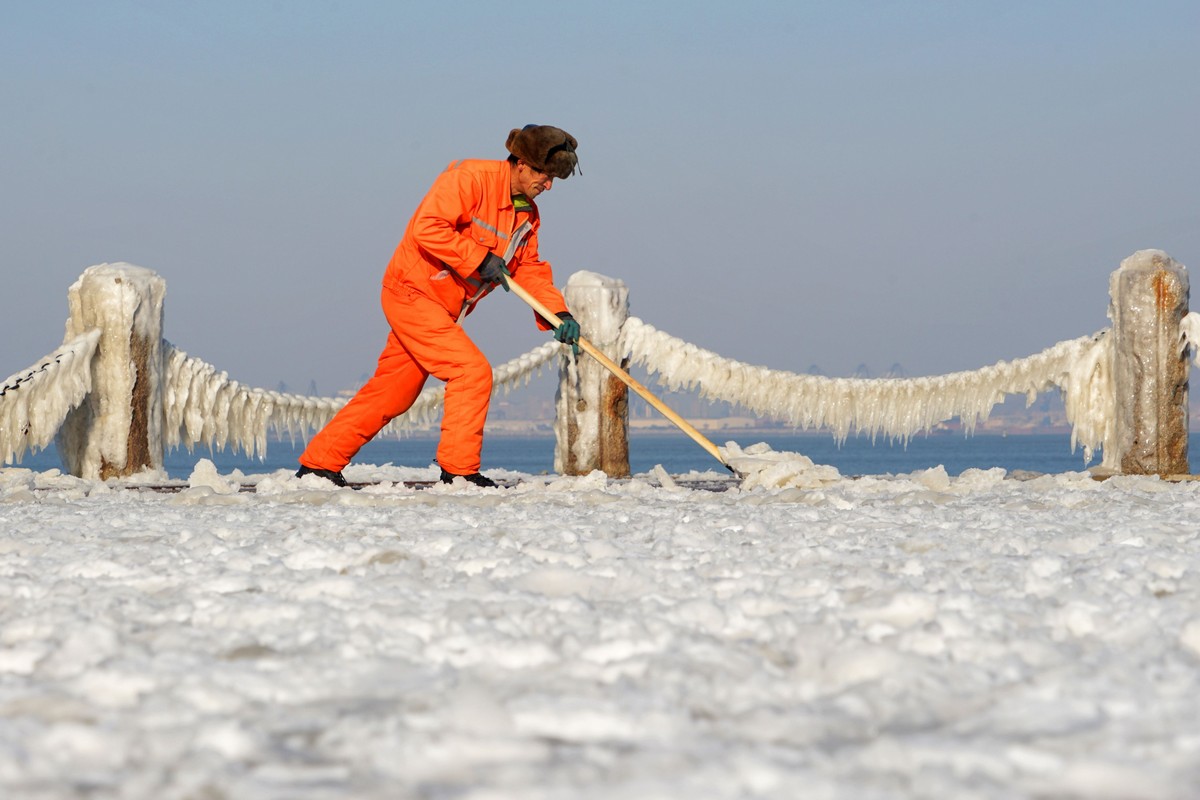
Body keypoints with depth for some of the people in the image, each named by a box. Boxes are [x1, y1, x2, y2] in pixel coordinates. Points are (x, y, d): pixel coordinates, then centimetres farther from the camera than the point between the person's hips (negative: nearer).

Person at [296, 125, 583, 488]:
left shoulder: (527, 214, 9)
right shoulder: (471, 178, -18)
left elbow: (531, 270, 9)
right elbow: (427, 227, -26)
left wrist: (559, 313, -6)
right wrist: (479, 260, -24)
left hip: (440, 308, 9)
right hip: (412, 291, -9)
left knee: (391, 394, 12)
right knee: (472, 370, -17)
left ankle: (319, 462, 21)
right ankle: (458, 468, -11)